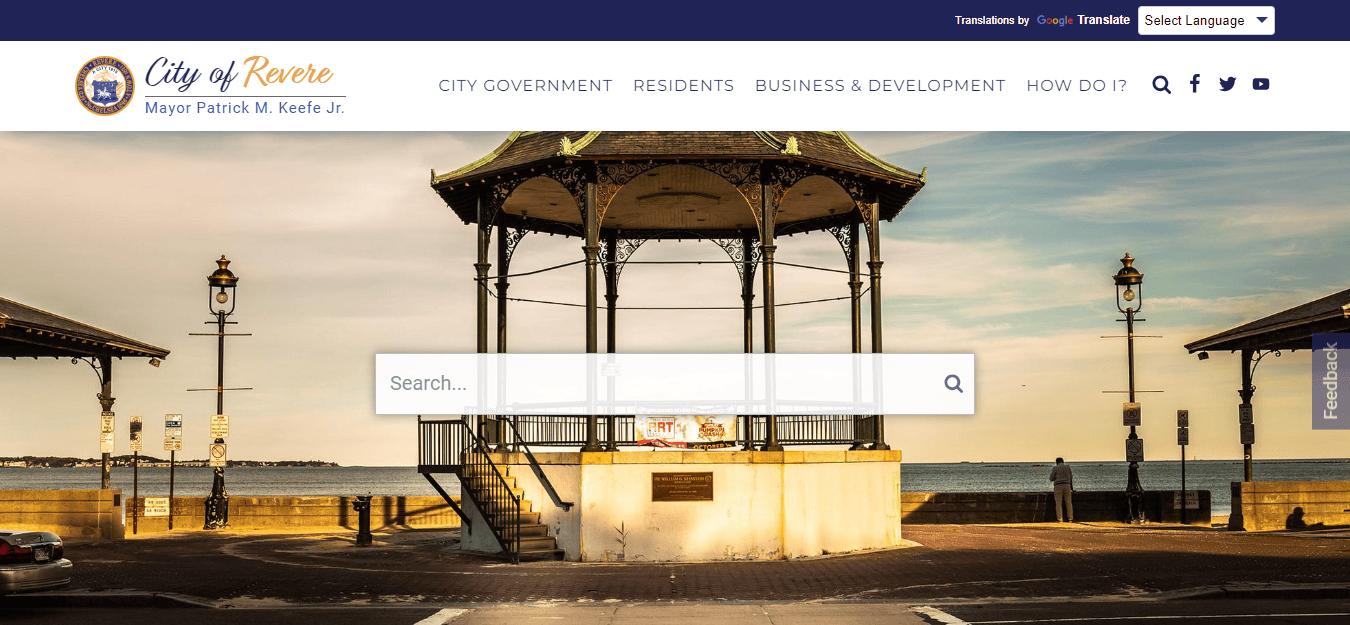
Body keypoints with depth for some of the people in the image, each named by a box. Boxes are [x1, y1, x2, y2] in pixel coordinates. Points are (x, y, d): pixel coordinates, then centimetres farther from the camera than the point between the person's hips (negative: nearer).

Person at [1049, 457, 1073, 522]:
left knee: (1058, 503, -2)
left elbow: (1051, 478, 0)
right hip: (1067, 485, 3)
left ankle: (1060, 519, -10)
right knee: (1068, 503, 5)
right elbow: (1071, 477, 16)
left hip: (1058, 486, -3)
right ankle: (1070, 519, 2)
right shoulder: (1067, 467, 11)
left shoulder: (1055, 468, 2)